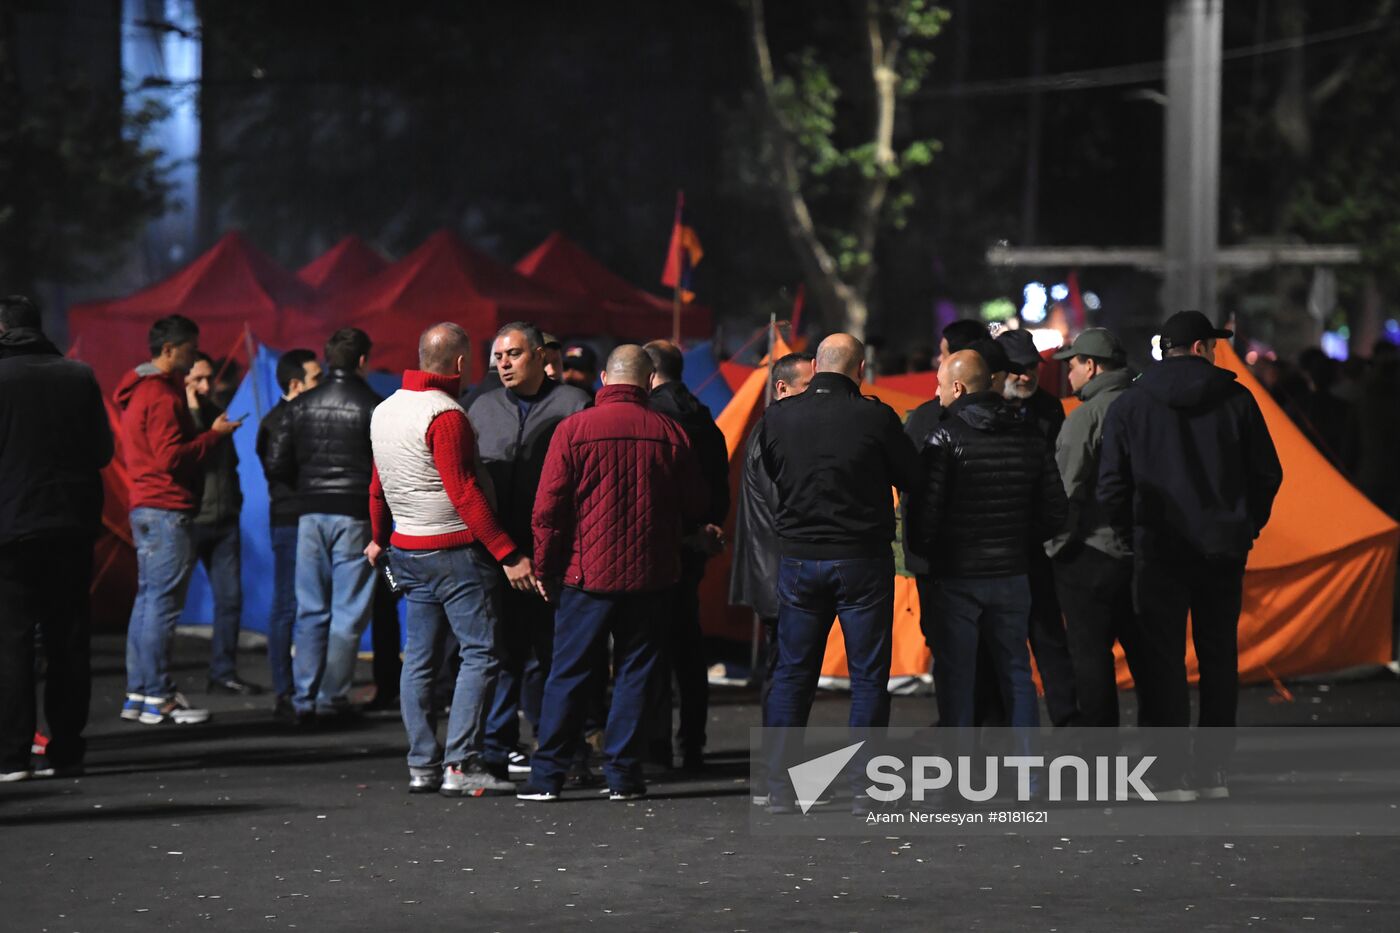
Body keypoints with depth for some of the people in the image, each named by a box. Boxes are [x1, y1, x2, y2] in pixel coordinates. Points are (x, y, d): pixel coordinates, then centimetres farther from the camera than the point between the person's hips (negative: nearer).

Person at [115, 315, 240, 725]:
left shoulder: (138, 391, 18)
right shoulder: (162, 395, -14)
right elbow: (171, 457, -20)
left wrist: (206, 432, 15)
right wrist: (214, 434, -10)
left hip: (146, 507, 10)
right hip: (167, 510, -10)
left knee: (148, 600, 12)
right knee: (162, 603, -8)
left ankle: (138, 694, 14)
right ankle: (156, 698, -7)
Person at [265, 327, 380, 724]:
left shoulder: (301, 405, 4)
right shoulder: (370, 406, -8)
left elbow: (276, 465, 3)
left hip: (311, 514, 4)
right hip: (355, 517, -4)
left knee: (311, 611, 10)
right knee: (348, 613, 2)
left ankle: (304, 699, 6)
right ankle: (332, 698, 1)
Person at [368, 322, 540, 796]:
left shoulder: (385, 410, 10)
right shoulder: (445, 416, -17)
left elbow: (378, 486, 21)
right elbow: (464, 493, -21)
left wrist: (380, 537, 36)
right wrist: (508, 555, -21)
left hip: (407, 550, 9)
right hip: (456, 550, -9)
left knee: (420, 658, 10)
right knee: (480, 654, -5)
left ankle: (422, 765, 9)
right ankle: (460, 765, -11)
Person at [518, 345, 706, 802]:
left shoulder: (574, 429, -8)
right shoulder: (669, 433, -3)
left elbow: (548, 508, -7)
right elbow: (695, 506, 5)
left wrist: (544, 567, 3)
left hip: (587, 573, -1)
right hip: (650, 574, 1)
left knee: (568, 672, 5)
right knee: (634, 671, 9)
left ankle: (547, 775, 5)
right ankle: (623, 774, 8)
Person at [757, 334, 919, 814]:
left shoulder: (777, 417, -2)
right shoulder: (875, 417, -11)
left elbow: (767, 478, 9)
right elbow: (912, 477, 1)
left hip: (798, 558, 3)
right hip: (863, 559, -3)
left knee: (791, 673, 10)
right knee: (868, 675, 5)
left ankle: (778, 787, 8)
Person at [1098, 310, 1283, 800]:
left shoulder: (1129, 406, -1)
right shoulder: (1236, 400, 0)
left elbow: (1111, 485, -3)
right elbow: (1268, 473, 2)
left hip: (1159, 552, -2)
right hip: (1224, 550, 2)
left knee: (1163, 661, 1)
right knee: (1219, 659, 11)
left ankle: (1174, 774, -3)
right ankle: (1213, 769, 14)